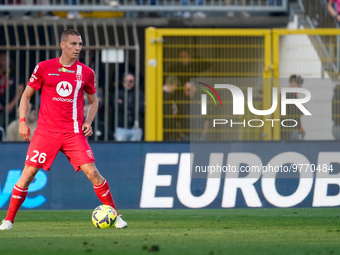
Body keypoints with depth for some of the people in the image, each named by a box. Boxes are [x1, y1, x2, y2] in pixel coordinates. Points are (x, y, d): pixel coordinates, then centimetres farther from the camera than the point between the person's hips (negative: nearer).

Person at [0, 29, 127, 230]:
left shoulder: (86, 73, 5)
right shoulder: (44, 68, 1)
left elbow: (93, 101, 19)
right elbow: (27, 94, 10)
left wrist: (89, 122, 2)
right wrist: (23, 121, -1)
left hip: (74, 134, 1)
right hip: (46, 131, -1)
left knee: (93, 173, -9)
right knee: (28, 174, -5)